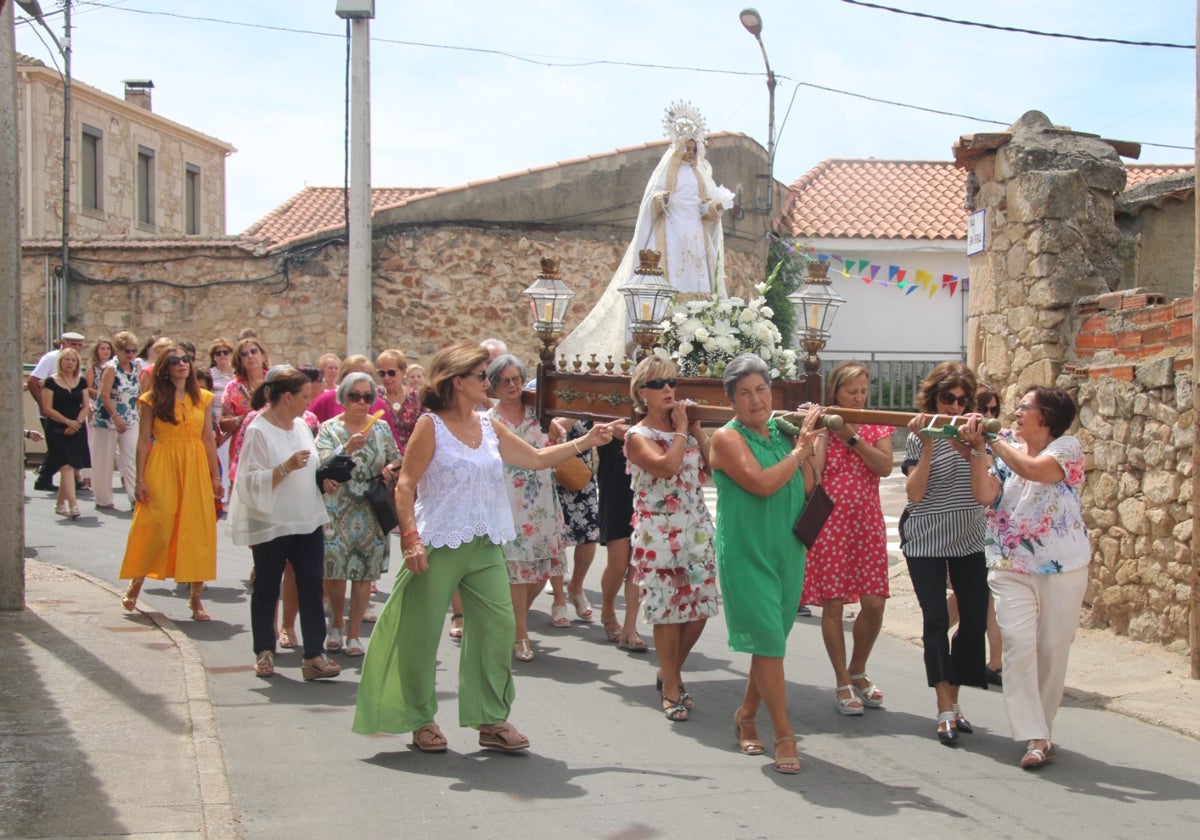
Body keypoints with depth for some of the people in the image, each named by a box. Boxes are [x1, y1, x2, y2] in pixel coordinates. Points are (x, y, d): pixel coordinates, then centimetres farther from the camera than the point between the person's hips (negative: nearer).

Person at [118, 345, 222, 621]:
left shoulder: (201, 398, 10)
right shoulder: (152, 400, 1)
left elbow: (208, 438, 11)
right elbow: (144, 440, -1)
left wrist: (216, 476, 8)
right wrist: (140, 479, -6)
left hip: (196, 467, 3)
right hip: (163, 467, -3)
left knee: (197, 530, 1)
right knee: (155, 526, -3)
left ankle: (196, 597, 7)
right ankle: (135, 583, 18)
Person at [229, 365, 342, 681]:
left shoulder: (301, 425, 10)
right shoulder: (259, 431, -12)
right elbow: (252, 482, -18)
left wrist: (324, 480, 3)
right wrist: (286, 467, -28)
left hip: (308, 521, 6)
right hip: (272, 524, -6)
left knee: (311, 585, -2)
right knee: (267, 589, 8)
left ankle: (314, 655, -2)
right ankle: (264, 652, 22)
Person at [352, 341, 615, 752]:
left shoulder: (489, 426, 11)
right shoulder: (431, 425, -7)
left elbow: (536, 459, 17)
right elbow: (405, 486, -10)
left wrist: (585, 442, 13)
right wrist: (411, 537, -19)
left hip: (485, 547, 6)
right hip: (438, 546, -6)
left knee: (498, 626, 1)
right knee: (422, 633, 2)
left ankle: (492, 719, 12)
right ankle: (421, 720, 18)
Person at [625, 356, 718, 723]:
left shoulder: (684, 428, 13)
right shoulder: (637, 436, -4)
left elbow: (713, 466, 4)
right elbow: (666, 466, -22)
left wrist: (697, 429, 0)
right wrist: (681, 431, -9)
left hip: (697, 530, 6)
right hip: (659, 534, -5)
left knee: (700, 609, 5)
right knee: (668, 612, -2)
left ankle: (670, 672, 27)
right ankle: (671, 690, 11)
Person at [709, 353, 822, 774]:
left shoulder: (783, 432, 8)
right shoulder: (728, 438, -8)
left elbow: (806, 490, 5)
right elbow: (762, 483, -22)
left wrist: (809, 447, -4)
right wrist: (798, 451, -14)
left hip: (787, 553, 6)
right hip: (746, 554, -6)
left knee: (771, 642, 13)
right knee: (768, 641, -7)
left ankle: (746, 715, 31)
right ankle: (784, 735, 0)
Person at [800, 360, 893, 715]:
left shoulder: (876, 426, 8)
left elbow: (885, 467, -9)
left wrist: (851, 436, -14)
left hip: (867, 522, 3)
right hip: (829, 522, -3)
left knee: (874, 603, -2)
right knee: (833, 603, -2)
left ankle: (857, 671, 22)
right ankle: (842, 683, 11)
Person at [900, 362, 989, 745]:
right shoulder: (919, 436, -4)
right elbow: (914, 492, -13)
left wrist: (969, 445, -24)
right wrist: (928, 447, -22)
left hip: (969, 538, 3)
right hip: (925, 538, -3)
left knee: (975, 618, 0)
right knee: (936, 619, -7)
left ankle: (953, 700, 14)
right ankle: (945, 711, -7)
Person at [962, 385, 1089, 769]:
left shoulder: (1067, 447, -3)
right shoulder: (1006, 451, 10)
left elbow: (1034, 469, -23)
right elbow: (984, 496, -5)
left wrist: (995, 440, -14)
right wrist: (978, 450, -13)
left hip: (1062, 567, -2)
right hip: (1011, 568, 2)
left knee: (1052, 650, 3)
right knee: (1019, 642, -13)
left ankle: (1040, 729, 19)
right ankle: (1034, 737, -14)